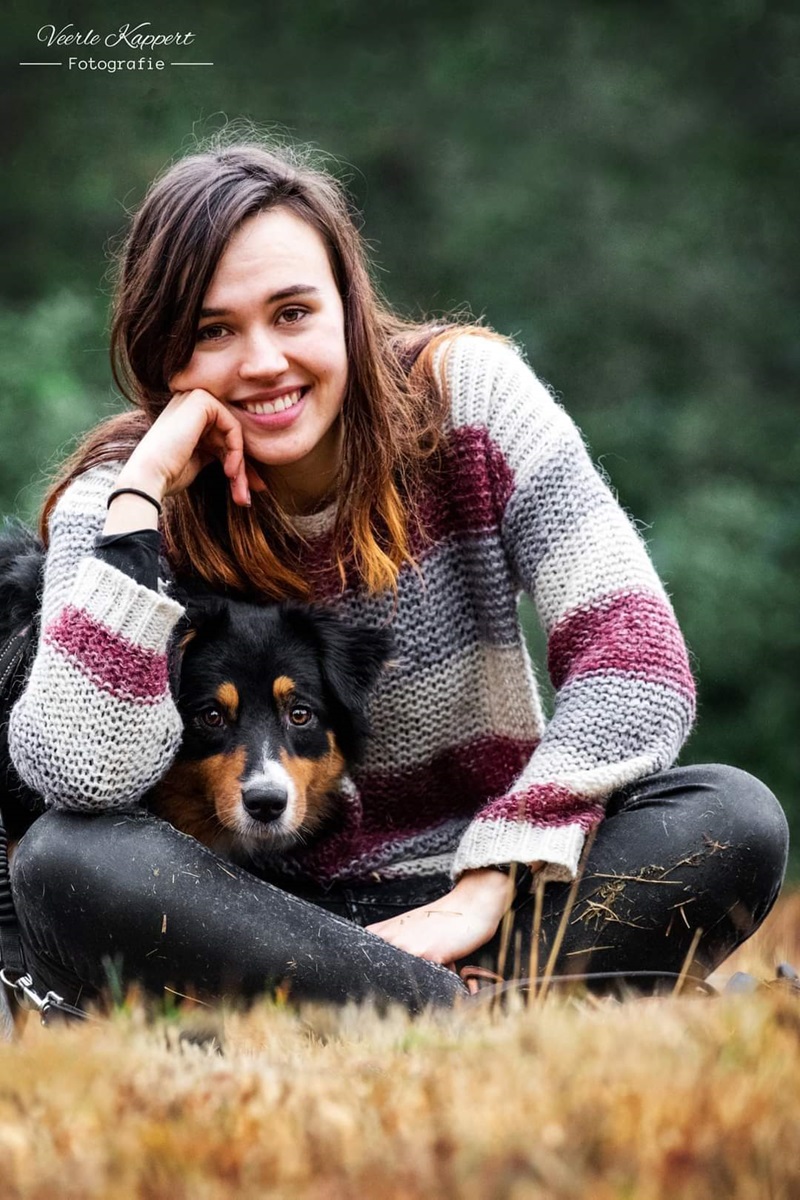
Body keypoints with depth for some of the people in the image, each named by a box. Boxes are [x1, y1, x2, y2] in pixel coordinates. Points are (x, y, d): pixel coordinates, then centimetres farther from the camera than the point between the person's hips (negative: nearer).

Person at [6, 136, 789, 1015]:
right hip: (267, 921, 0)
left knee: (734, 822, -25)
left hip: (484, 906, 1)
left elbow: (633, 653, -13)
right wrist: (144, 489, -23)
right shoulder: (117, 503, -7)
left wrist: (482, 893, -21)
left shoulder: (465, 394, -6)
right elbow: (86, 777, -24)